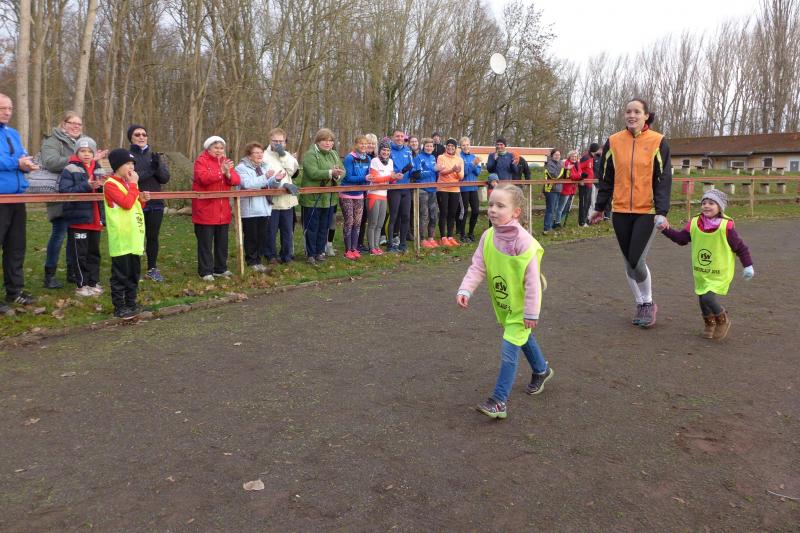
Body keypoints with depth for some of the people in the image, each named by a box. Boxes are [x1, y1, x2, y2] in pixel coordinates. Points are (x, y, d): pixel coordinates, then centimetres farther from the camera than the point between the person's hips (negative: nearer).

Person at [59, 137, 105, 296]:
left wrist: (102, 186, -8)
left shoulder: (97, 169, 13)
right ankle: (81, 285, 9)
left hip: (95, 219, 6)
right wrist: (87, 186, -23)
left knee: (94, 252, 13)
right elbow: (64, 191, -16)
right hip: (78, 218, -6)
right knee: (80, 253, 1)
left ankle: (94, 282, 22)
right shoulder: (70, 170, -6)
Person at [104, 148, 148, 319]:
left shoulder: (128, 183, 15)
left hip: (134, 237, 8)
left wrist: (141, 199, 3)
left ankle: (131, 303, 23)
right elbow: (127, 203, -23)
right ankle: (119, 307, 6)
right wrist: (134, 185, -14)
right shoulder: (110, 184, -11)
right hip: (121, 239, -8)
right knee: (120, 274, -1)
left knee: (133, 273, 13)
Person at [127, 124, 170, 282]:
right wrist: (149, 170, -20)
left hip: (155, 203, 4)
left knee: (153, 237, 9)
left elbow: (165, 178, 3)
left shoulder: (155, 156, 11)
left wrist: (158, 166, -15)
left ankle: (152, 269, 20)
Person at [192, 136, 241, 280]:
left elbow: (237, 180, 2)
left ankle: (220, 268, 23)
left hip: (223, 210, 6)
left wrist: (228, 174, -18)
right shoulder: (201, 161, -5)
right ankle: (205, 271, 4)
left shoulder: (226, 161, 13)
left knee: (222, 241, 13)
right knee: (205, 242, -1)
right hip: (205, 210, -6)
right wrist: (221, 172, -27)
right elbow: (203, 178, -22)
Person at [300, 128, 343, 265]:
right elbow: (312, 173, -24)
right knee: (311, 228, 2)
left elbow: (342, 171, 6)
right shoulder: (310, 154, -12)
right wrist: (331, 172, -31)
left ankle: (320, 252, 27)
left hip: (328, 198, 7)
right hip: (312, 198, -7)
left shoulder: (334, 155, 12)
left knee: (324, 227, 15)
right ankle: (310, 254, 12)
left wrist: (338, 175, -17)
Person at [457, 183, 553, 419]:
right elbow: (477, 267, -8)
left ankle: (500, 400, -3)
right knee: (522, 338, 27)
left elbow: (532, 280, -23)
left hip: (520, 306, -7)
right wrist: (466, 290, -24)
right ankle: (541, 370, 53)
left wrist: (531, 312, -21)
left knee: (509, 350, -10)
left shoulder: (524, 242, -27)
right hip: (502, 303, 7)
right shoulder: (488, 237, -10)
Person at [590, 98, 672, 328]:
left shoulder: (658, 142, -3)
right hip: (621, 211, 3)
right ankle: (640, 305, 25)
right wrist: (599, 208, 12)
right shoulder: (614, 142, 4)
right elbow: (607, 178, 10)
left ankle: (649, 303, 15)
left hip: (647, 211, -3)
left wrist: (662, 212, -14)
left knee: (637, 260, -10)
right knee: (629, 261, 9)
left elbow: (663, 178, -5)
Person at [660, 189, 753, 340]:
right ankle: (710, 324, 39)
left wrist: (748, 266, -5)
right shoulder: (694, 223, -5)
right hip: (701, 273, 5)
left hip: (720, 273, -5)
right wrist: (666, 229, -8)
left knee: (707, 298, -17)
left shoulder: (726, 226, -15)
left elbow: (740, 247, -7)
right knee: (703, 300, 11)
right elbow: (681, 238, 5)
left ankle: (723, 321, 12)